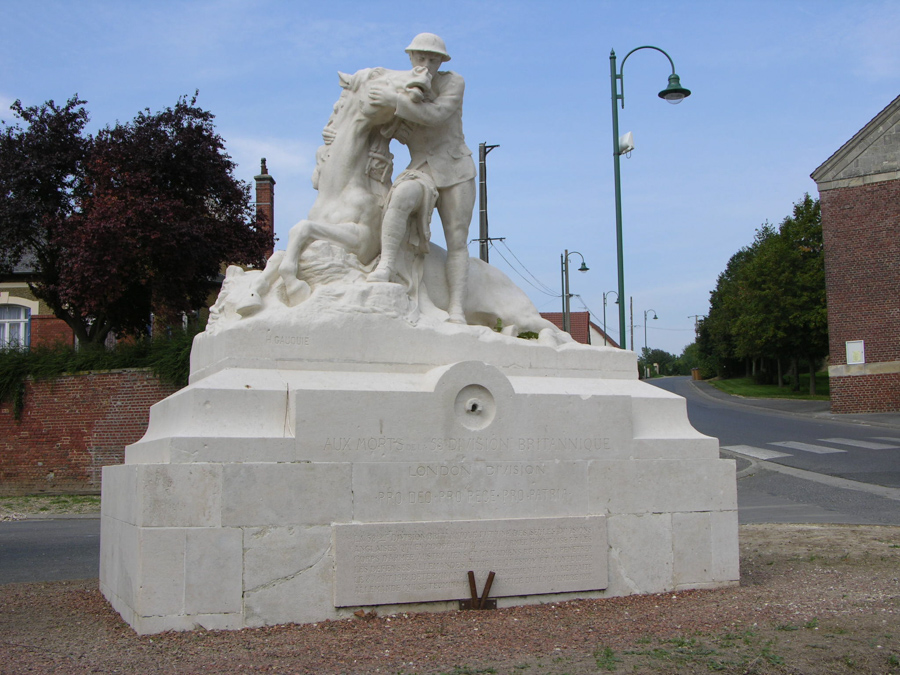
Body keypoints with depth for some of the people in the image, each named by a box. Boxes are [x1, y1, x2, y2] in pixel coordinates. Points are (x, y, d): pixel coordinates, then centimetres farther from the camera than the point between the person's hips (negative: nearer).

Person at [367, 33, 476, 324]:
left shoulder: (453, 82, -4)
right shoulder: (401, 87, 7)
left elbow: (435, 115, -20)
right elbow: (409, 135, 12)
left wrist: (394, 100, -23)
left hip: (455, 171, -2)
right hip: (420, 170, 2)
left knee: (457, 242, -9)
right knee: (399, 199, -34)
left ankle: (456, 310, -12)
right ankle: (385, 266, -36)